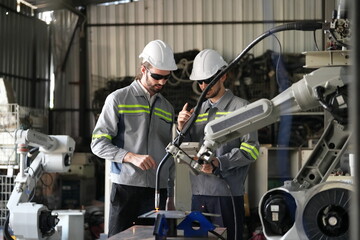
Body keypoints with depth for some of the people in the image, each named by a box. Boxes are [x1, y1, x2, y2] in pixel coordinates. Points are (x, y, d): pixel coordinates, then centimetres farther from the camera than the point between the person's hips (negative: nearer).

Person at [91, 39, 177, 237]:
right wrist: (131, 157, -18)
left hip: (158, 191, 4)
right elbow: (98, 144, -4)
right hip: (126, 186, -4)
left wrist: (170, 196, 17)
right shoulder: (118, 99, 2)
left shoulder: (167, 108, 17)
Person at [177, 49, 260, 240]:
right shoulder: (198, 110, 17)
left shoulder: (240, 107, 0)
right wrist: (182, 129, -1)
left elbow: (250, 150, -8)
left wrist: (218, 163, -18)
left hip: (227, 193, -5)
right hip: (199, 192, 5)